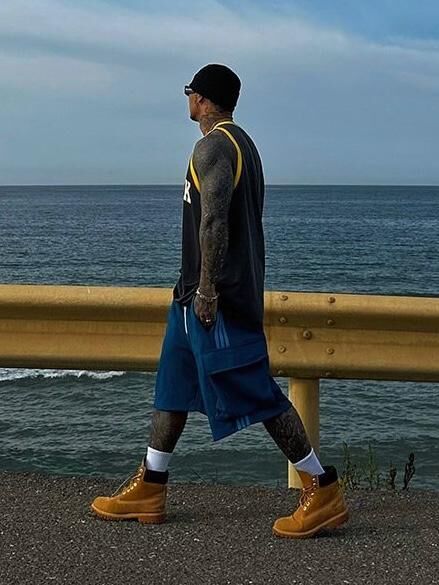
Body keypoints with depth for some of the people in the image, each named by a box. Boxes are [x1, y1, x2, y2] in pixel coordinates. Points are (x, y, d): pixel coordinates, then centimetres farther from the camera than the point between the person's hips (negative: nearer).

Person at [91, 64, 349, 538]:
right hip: (211, 291, 11)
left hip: (214, 295, -11)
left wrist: (207, 290, -22)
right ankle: (149, 489, 21)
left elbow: (213, 221, -24)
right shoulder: (243, 144, 17)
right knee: (174, 382, 13)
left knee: (253, 392, -7)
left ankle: (323, 490, 0)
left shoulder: (214, 146, -14)